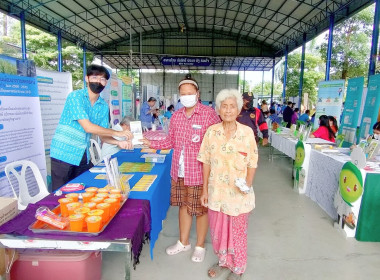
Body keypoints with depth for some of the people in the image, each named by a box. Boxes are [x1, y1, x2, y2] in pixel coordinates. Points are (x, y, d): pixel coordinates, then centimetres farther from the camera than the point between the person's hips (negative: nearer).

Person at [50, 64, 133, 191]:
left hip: (83, 156, 6)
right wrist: (117, 133, -18)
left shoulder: (103, 106, 5)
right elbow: (88, 127, -22)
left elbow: (102, 135, 6)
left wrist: (118, 142, -14)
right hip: (64, 154, -5)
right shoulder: (75, 96, -13)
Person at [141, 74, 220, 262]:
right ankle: (183, 242, 40)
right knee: (183, 205, 20)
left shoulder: (209, 114, -12)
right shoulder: (176, 116, 7)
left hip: (199, 172, -5)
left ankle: (200, 246, 33)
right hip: (179, 171, 6)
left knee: (200, 209, 10)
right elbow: (170, 141, 10)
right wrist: (151, 143, 0)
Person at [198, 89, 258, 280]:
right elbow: (206, 162, 0)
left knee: (237, 232, 15)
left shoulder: (247, 132, -9)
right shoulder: (211, 131, -4)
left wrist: (247, 186, -15)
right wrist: (205, 190, 1)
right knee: (217, 230, 18)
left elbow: (252, 164, -4)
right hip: (216, 191, 2)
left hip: (238, 193, -2)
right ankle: (223, 261, 45)